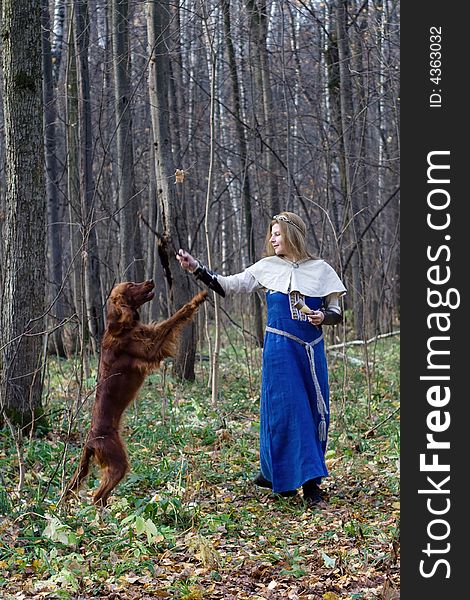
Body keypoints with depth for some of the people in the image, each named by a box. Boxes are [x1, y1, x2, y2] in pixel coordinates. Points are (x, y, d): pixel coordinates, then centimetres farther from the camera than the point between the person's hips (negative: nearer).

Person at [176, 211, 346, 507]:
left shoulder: (320, 269, 4)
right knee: (285, 409, -6)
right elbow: (228, 285, 6)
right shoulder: (267, 267, 4)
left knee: (315, 412, 3)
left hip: (312, 350, 2)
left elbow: (337, 313, 8)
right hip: (280, 348, -1)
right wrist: (196, 268, -2)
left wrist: (323, 317, -14)